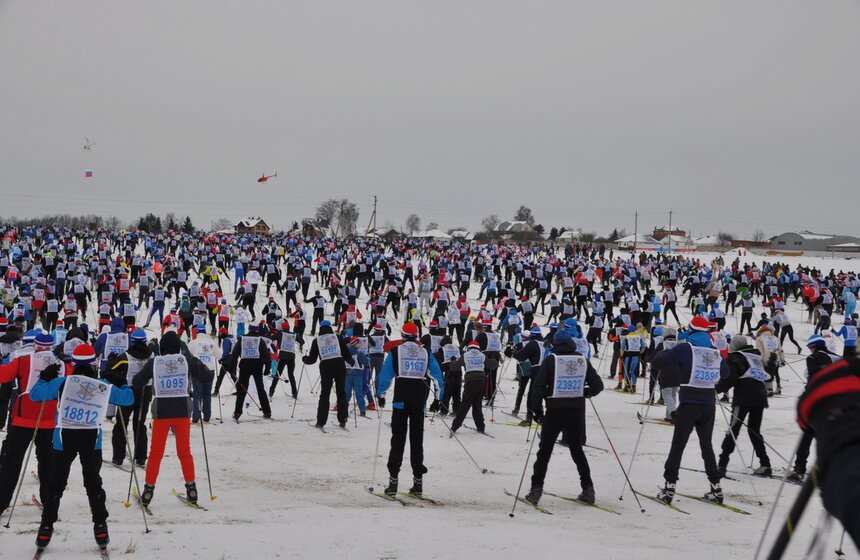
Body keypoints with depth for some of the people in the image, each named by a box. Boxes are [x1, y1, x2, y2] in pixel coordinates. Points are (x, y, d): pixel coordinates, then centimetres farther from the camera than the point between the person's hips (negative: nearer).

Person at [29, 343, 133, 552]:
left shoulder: (61, 382, -4)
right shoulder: (104, 387, 1)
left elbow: (35, 394, 1)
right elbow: (128, 398, 12)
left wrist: (45, 377, 18)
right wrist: (120, 383, 31)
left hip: (64, 439, -1)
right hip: (91, 440, 1)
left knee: (56, 484, 9)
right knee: (93, 484, 12)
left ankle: (45, 529, 8)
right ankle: (100, 529, 11)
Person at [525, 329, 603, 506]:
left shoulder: (551, 360, -4)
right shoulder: (582, 360, 4)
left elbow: (538, 385, -10)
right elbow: (598, 385, 6)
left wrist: (537, 409, -2)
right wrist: (585, 392, 25)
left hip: (555, 411, -3)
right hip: (577, 411, 3)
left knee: (545, 450, 5)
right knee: (577, 449, 17)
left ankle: (536, 488, 0)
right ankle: (588, 488, 14)